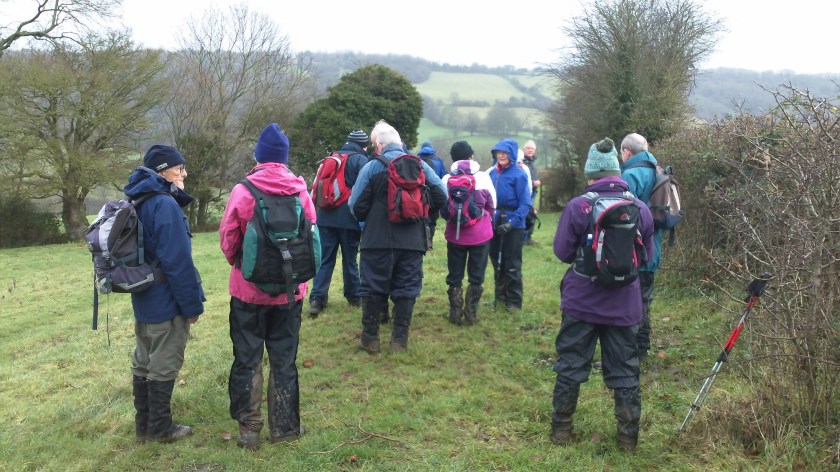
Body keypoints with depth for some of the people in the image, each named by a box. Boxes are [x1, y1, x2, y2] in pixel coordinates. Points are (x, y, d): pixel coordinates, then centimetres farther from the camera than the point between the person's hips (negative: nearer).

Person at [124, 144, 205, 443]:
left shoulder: (138, 202, 8)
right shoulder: (165, 205, -21)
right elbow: (178, 262, -22)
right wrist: (193, 305, -16)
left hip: (143, 298, 9)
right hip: (166, 302, -9)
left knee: (143, 362, 17)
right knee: (164, 365, 4)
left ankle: (144, 424, 30)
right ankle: (160, 428, 17)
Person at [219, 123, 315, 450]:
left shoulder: (242, 191, -11)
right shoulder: (301, 191, -6)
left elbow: (227, 239, -7)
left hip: (248, 289, -1)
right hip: (289, 290, 2)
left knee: (247, 359, 11)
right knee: (284, 358, 14)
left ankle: (249, 430, 17)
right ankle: (283, 426, 23)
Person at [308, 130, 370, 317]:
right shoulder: (361, 160, -3)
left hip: (325, 217, 4)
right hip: (349, 218, -4)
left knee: (324, 259, 3)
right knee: (350, 259, 8)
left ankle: (317, 299, -7)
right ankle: (354, 296, 20)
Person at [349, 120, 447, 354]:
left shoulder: (371, 167, -5)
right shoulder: (420, 165, 3)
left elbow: (356, 206, -5)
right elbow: (441, 196, 2)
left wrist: (365, 218, 17)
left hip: (378, 240, -2)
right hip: (412, 241, 2)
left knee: (373, 289, 10)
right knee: (406, 290, 10)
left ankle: (370, 339, 16)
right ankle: (399, 340, 14)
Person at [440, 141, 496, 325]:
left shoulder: (447, 179, -8)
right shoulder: (483, 177, -8)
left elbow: (441, 207, 1)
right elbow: (492, 205, 2)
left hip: (455, 234, 1)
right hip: (480, 234, 0)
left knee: (454, 276, 13)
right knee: (476, 276, 11)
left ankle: (455, 313, 16)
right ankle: (471, 313, 13)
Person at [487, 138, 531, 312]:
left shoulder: (519, 174, -14)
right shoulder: (492, 172, 3)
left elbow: (525, 204, -15)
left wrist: (512, 222, -23)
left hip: (513, 225, -6)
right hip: (494, 223, 6)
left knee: (512, 265, 3)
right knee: (497, 262, 17)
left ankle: (514, 301, 16)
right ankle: (500, 295, 33)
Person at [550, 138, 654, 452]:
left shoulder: (577, 206, -13)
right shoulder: (640, 209, -4)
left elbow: (562, 252, -8)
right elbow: (648, 255, 6)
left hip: (581, 302, -2)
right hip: (624, 305, 2)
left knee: (571, 366, 12)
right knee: (624, 371, 13)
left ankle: (561, 429, 23)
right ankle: (629, 436, 22)